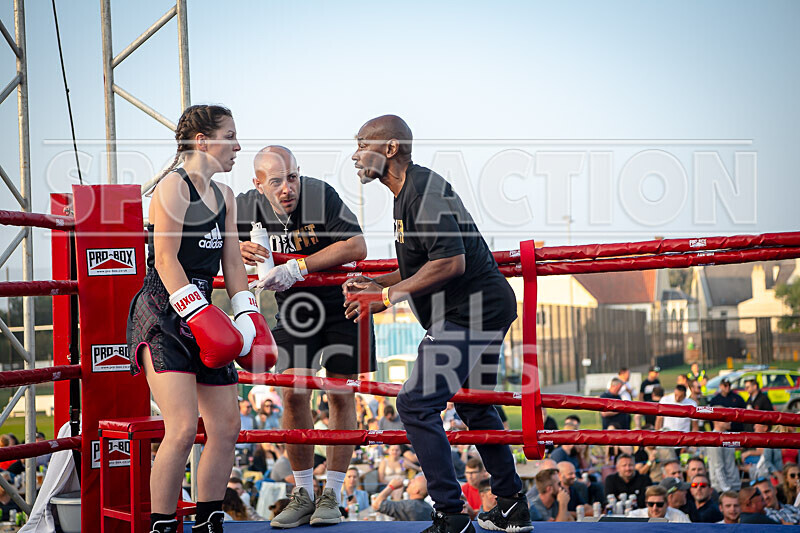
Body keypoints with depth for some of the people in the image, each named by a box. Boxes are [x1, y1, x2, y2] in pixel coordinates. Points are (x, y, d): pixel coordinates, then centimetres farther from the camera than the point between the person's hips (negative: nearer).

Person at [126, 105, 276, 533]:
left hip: (202, 315, 9)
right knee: (183, 428, -18)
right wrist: (199, 315, -22)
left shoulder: (224, 196, 16)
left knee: (226, 428, 7)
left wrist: (247, 316, 5)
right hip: (163, 315, -9)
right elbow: (165, 258, -16)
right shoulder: (174, 185, -9)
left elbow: (231, 262, 17)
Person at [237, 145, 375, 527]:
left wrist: (299, 266, -35)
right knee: (293, 395, -4)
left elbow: (357, 247, -31)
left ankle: (332, 496, 8)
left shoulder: (321, 195, -25)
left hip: (341, 302, -3)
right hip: (293, 306, 3)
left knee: (340, 394, -2)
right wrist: (236, 248, -20)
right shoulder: (248, 205, -12)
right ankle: (303, 495, 8)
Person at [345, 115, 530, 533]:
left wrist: (388, 296, -20)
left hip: (469, 313, -11)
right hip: (485, 307, 11)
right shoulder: (408, 192, 16)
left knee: (416, 404, -11)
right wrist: (374, 283, 9)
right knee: (472, 405, 21)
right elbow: (421, 266, 22)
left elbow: (450, 263, -26)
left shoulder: (424, 191, -18)